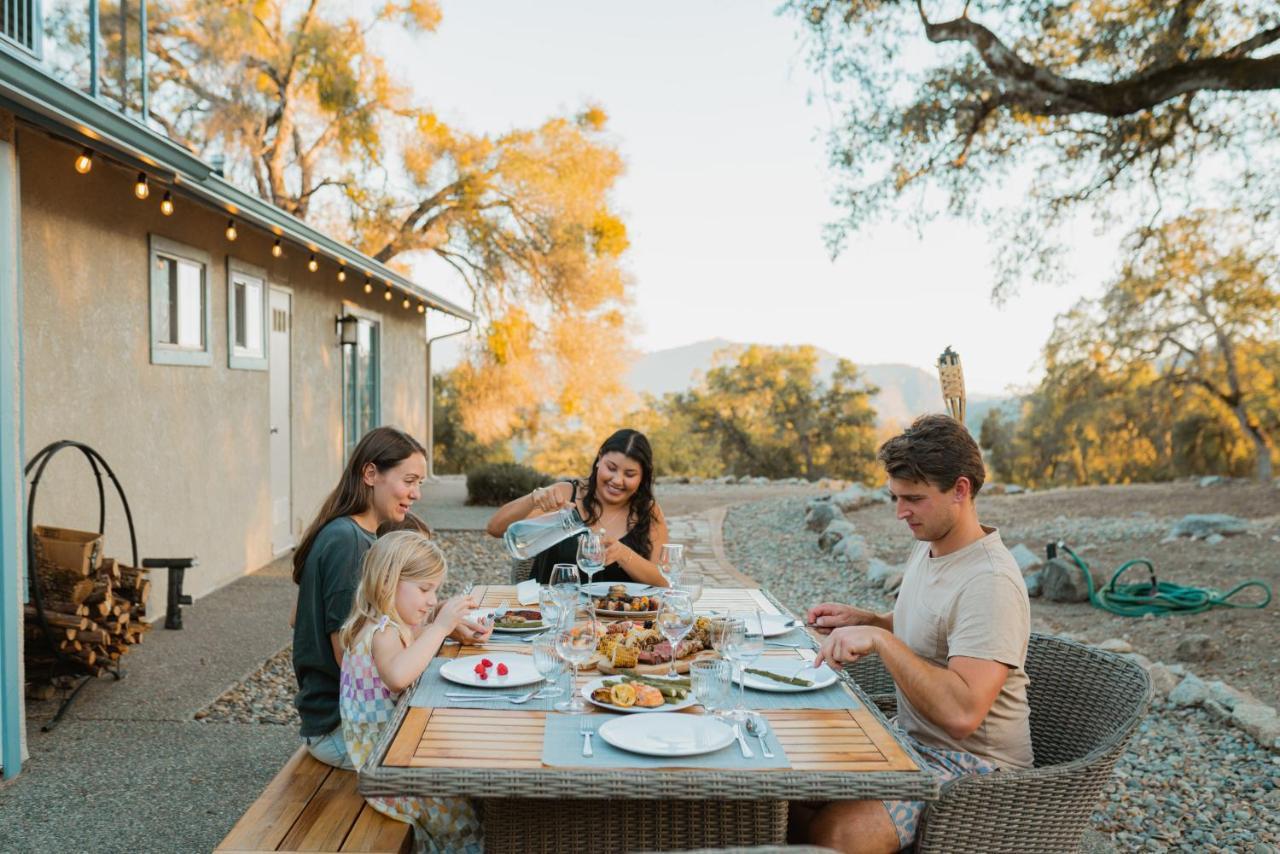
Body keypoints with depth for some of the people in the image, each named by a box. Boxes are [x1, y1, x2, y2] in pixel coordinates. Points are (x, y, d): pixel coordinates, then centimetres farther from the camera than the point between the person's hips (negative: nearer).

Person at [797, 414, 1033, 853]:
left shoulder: (990, 583, -25)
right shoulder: (927, 546, 5)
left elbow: (962, 712, -33)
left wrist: (880, 640, -31)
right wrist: (864, 620, 6)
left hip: (974, 764, -9)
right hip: (917, 743, 9)